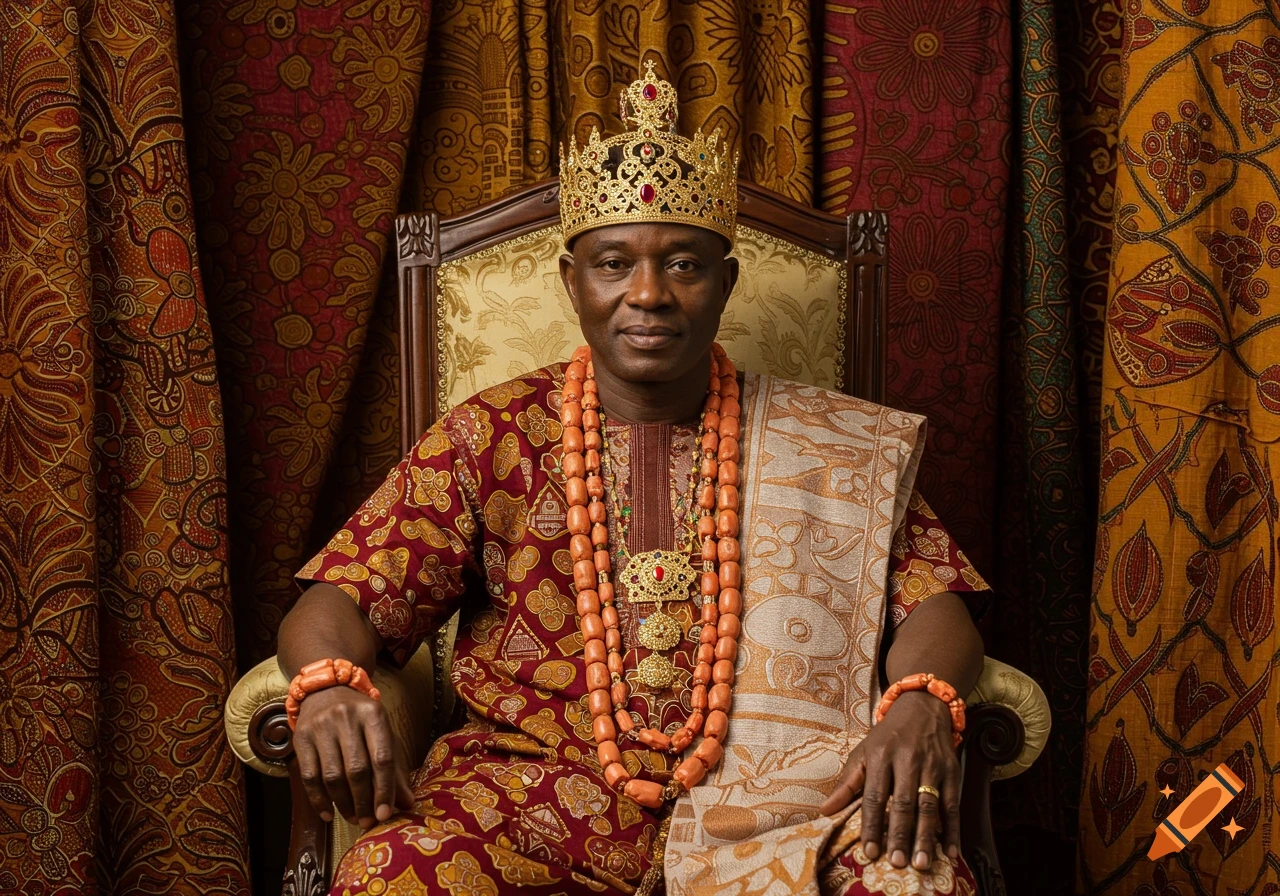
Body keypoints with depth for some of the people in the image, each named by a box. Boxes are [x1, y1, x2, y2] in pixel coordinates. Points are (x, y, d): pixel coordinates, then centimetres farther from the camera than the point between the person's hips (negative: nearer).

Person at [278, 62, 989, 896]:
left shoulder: (826, 445, 9)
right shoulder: (489, 438, 6)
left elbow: (934, 600, 3)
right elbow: (338, 604, 2)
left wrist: (922, 702, -20)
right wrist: (328, 687, -22)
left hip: (760, 787, 1)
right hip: (534, 785, 0)